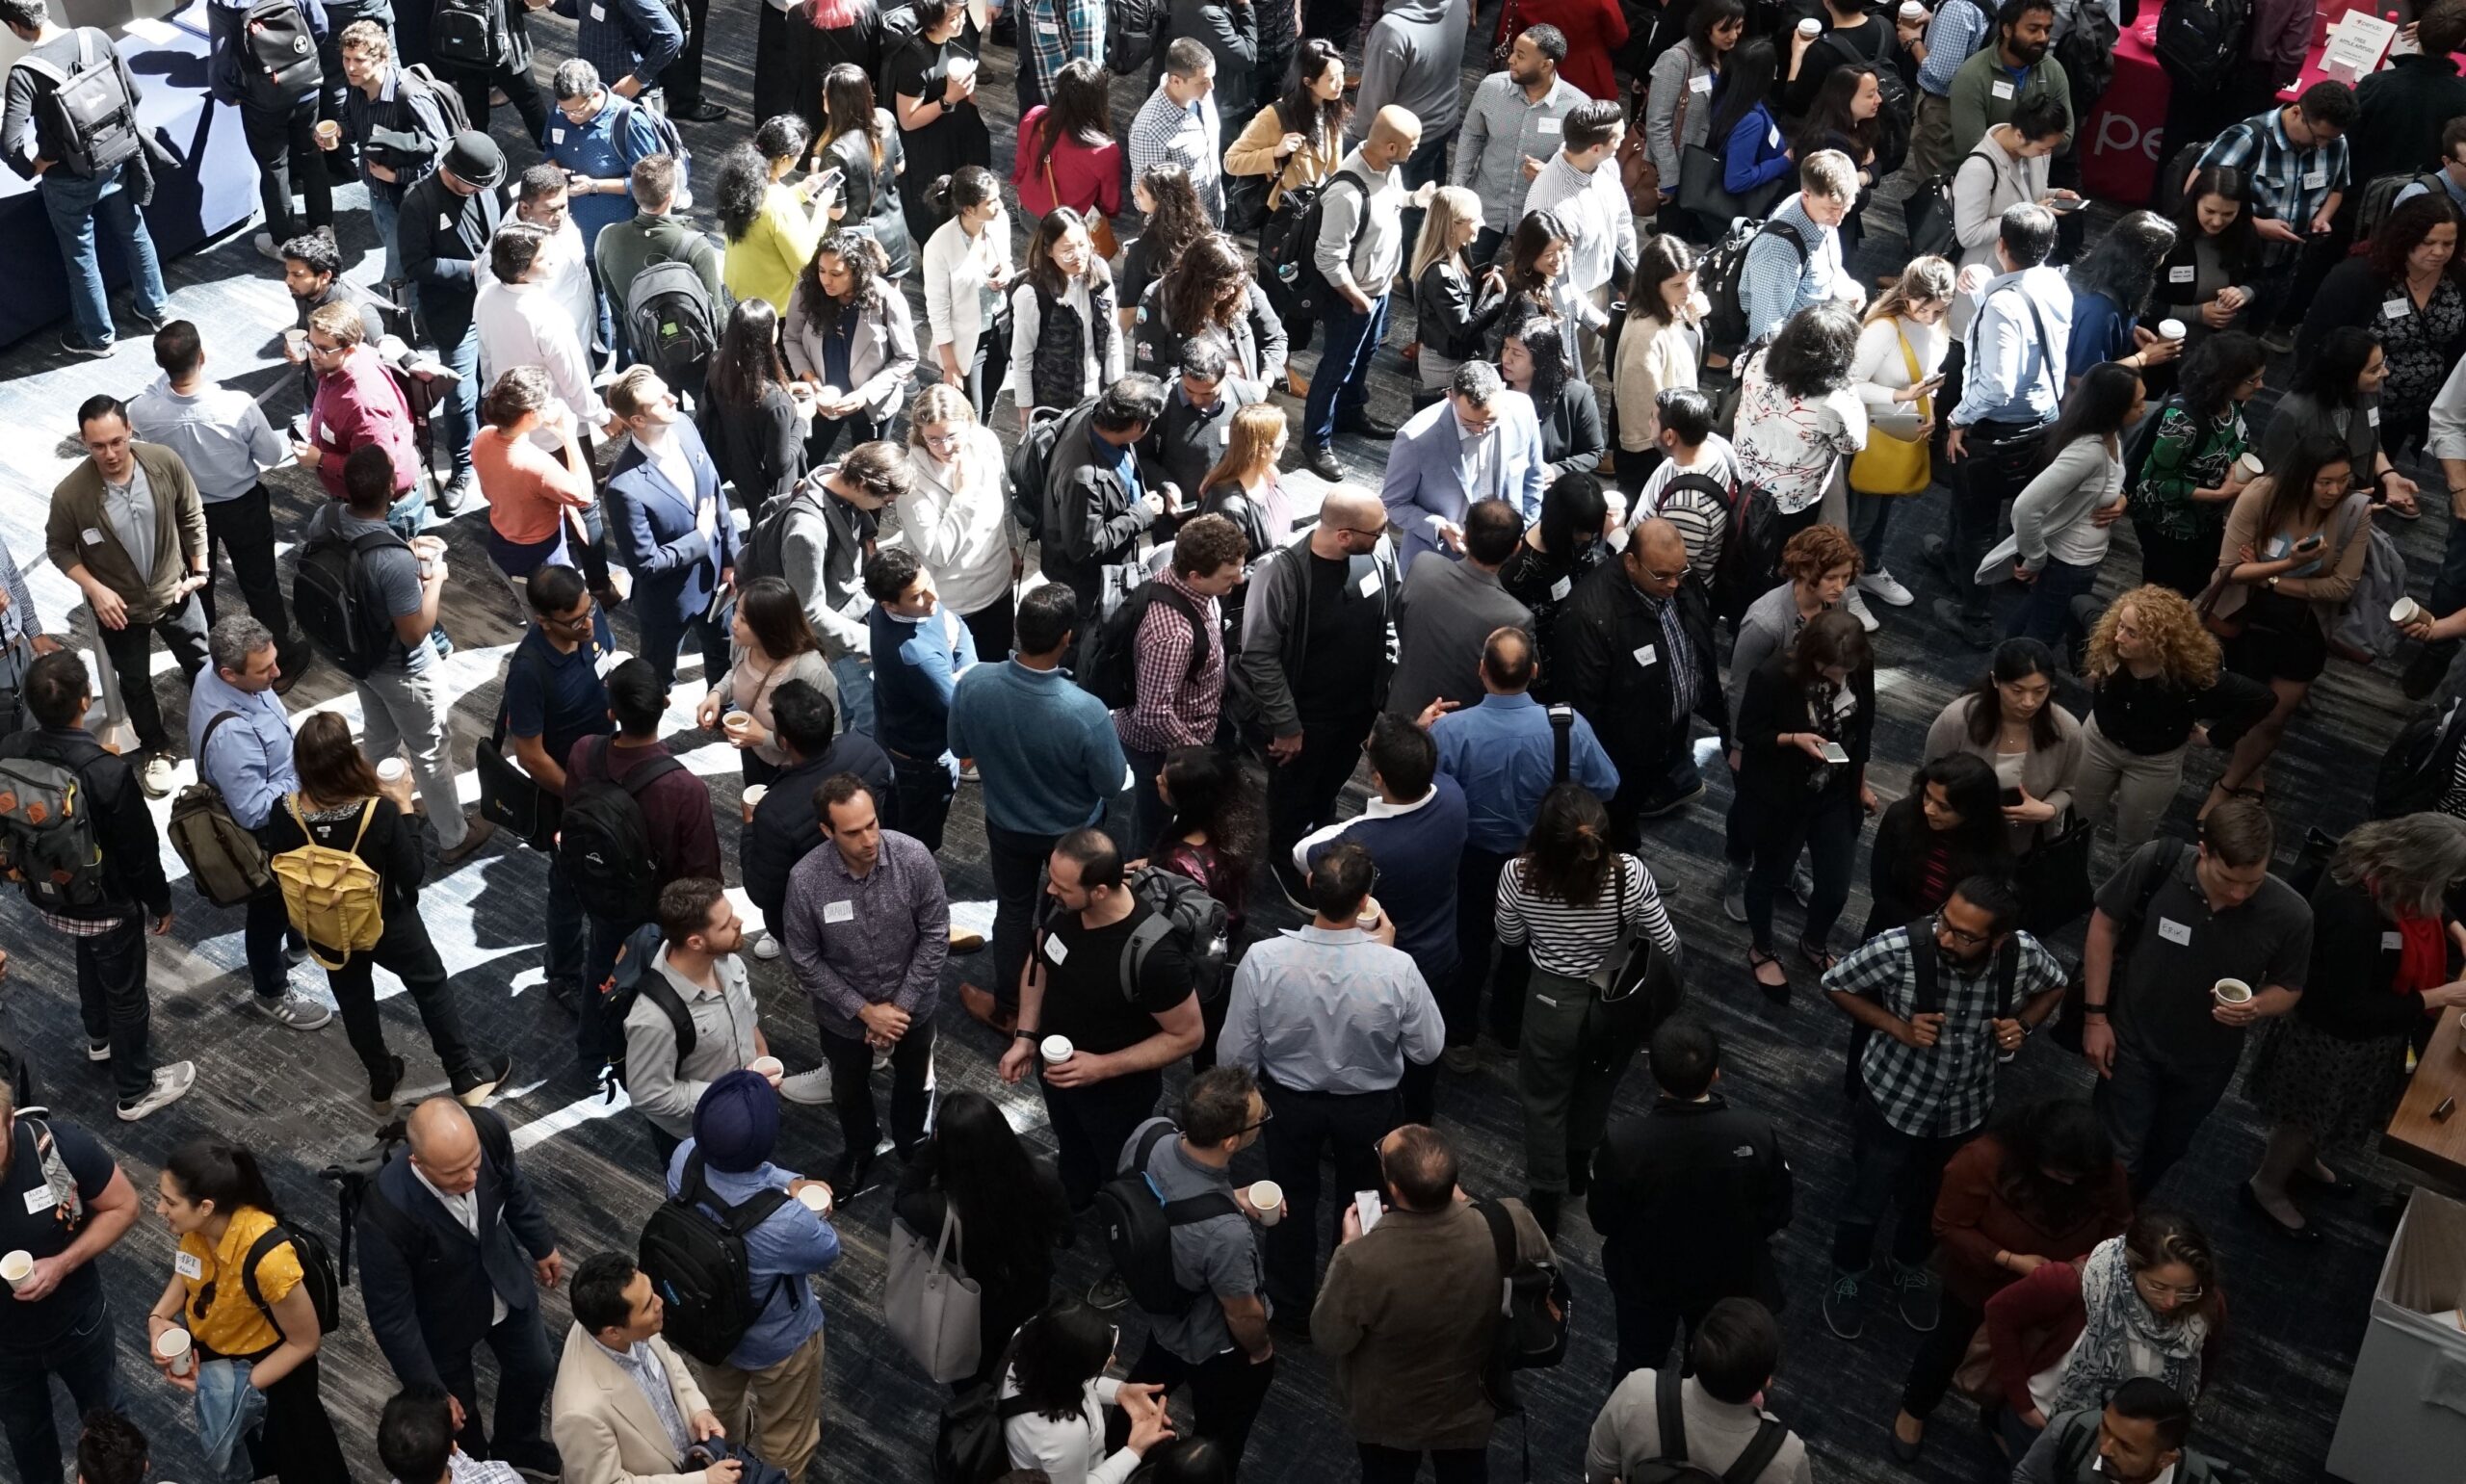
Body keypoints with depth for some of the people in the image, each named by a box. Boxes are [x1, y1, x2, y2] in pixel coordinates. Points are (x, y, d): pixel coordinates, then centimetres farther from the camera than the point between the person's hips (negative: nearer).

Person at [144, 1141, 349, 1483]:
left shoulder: (267, 1257, -42)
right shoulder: (197, 1223, -25)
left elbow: (304, 1343, -26)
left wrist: (241, 1390, -23)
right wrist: (158, 1317, -14)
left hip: (265, 1367, -5)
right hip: (204, 1346, 5)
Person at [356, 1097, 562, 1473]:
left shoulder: (487, 1129, -32)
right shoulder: (385, 1218, -43)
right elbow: (392, 1318, -26)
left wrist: (542, 1245, 9)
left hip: (506, 1285, 4)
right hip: (441, 1319, -4)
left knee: (534, 1370, 27)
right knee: (458, 1411, 22)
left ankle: (517, 1445, 59)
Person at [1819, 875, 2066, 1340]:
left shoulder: (2026, 955, -25)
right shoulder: (1899, 949, -33)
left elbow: (2054, 986, 0)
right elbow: (1836, 985, -15)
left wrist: (2022, 1025, -18)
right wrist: (1897, 1027, -27)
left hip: (1965, 1107, 3)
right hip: (1893, 1100, -2)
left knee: (1933, 1201, 27)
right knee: (1868, 1202, 18)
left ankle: (1910, 1268, 58)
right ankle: (1849, 1275, 49)